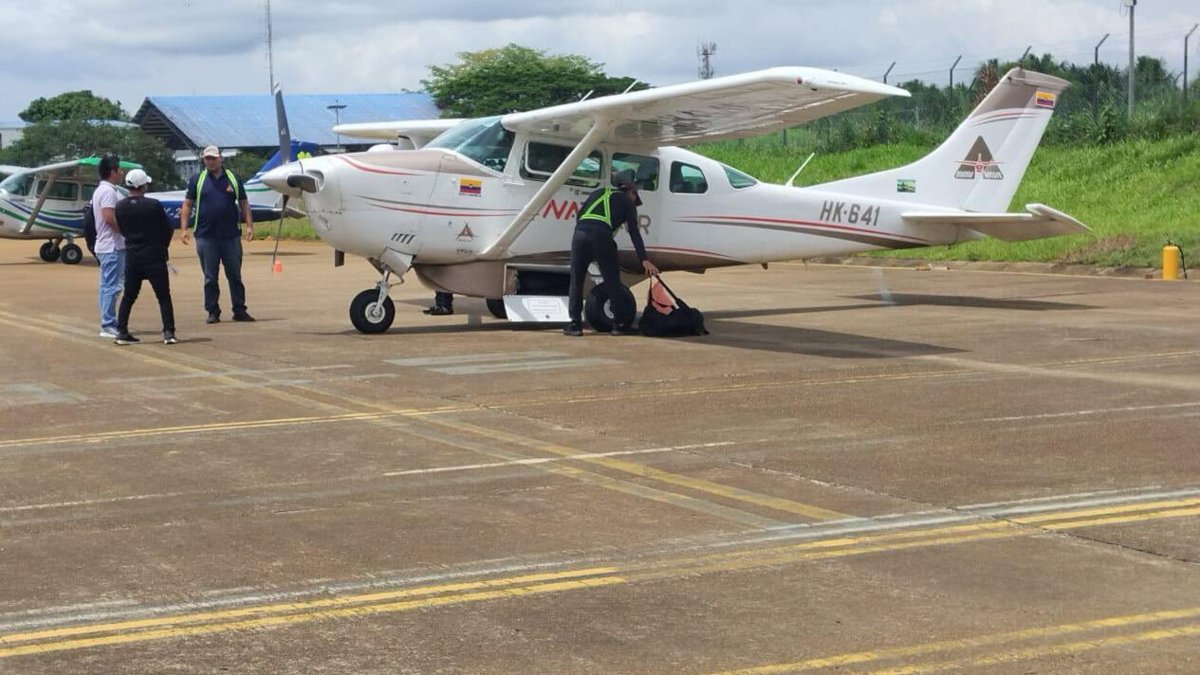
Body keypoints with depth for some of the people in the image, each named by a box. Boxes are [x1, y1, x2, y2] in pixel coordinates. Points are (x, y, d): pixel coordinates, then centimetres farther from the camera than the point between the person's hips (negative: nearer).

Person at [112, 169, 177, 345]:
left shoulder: (120, 206, -1)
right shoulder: (153, 205, -12)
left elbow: (122, 229, 9)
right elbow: (167, 229, -3)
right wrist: (162, 247, 14)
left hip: (132, 256, 4)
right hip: (154, 257, -4)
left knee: (129, 296, 14)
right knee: (163, 296, 3)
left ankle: (121, 332, 11)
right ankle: (169, 332, -4)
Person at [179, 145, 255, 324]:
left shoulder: (233, 179, 7)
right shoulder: (197, 180, 5)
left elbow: (243, 204, 9)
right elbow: (187, 205, 4)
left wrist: (249, 225, -1)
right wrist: (183, 229, -5)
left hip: (231, 236, 1)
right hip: (206, 237, -1)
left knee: (235, 275, 5)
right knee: (210, 278, 4)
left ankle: (239, 310, 12)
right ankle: (213, 312, 11)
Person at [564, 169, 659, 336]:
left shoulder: (599, 192, 31)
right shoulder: (627, 203, 20)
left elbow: (580, 214, 22)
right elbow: (634, 233, 9)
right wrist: (644, 260, 4)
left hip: (581, 233, 3)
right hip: (601, 235, -3)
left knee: (576, 281, 11)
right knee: (612, 282, 9)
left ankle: (575, 324, 8)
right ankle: (620, 324, 11)